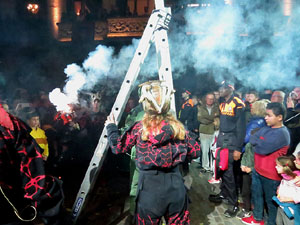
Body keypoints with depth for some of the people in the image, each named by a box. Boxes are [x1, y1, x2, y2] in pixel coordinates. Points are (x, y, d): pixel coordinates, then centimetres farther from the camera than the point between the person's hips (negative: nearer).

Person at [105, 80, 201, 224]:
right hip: (175, 186, 2)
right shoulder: (178, 126, -2)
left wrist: (111, 127, 16)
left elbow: (117, 148, 1)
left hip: (149, 187, -1)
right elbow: (196, 151, 4)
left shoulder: (138, 128, -8)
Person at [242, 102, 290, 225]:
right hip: (257, 169, 8)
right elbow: (252, 139, 1)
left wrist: (257, 143, -11)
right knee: (256, 194, 23)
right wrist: (260, 143, -16)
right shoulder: (266, 128, 4)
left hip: (270, 174, -8)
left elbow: (262, 148, -30)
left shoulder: (282, 133, -24)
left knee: (271, 200, 12)